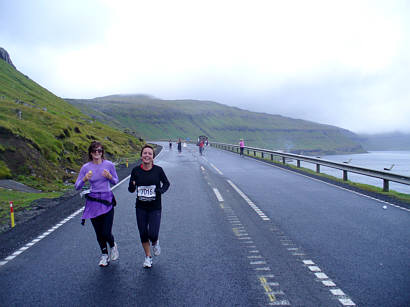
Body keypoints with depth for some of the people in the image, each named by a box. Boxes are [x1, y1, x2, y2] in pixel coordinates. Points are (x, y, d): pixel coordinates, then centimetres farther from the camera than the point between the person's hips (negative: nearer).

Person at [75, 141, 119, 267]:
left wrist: (110, 177, -15)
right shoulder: (86, 167, -3)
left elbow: (115, 181, 7)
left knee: (106, 233, -6)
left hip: (107, 201, -1)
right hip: (93, 202, 2)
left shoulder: (109, 165, -4)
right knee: (99, 233, 11)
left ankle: (113, 246, 29)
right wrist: (85, 179, -21)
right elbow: (77, 187, -2)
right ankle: (104, 255, 34)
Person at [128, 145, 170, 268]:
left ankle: (155, 243, 30)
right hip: (141, 208, 2)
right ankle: (148, 257, 33)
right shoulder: (136, 171, -4)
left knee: (153, 234, -8)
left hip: (155, 208, -2)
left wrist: (161, 190, -13)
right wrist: (132, 186, -22)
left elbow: (166, 183, 7)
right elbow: (131, 189, 1)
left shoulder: (158, 170, -7)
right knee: (143, 234, 9)